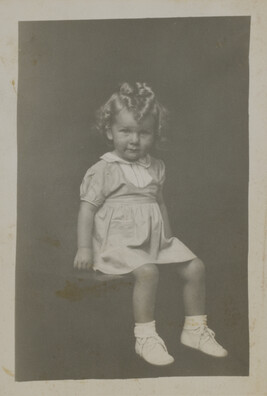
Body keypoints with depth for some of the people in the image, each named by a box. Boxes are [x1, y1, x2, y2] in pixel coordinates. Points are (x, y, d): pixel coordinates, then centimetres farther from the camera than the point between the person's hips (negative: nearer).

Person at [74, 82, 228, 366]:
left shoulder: (156, 168, 12)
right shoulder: (104, 170, -6)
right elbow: (87, 208, -7)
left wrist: (168, 236, 17)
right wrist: (84, 248, -13)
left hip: (156, 238, 6)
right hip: (119, 241, -6)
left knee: (195, 267, -2)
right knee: (147, 271, -32)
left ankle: (195, 329, 14)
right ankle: (145, 337, -17)